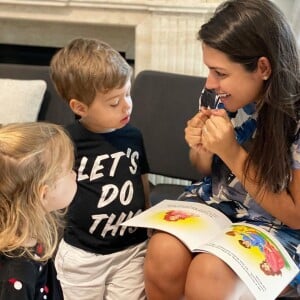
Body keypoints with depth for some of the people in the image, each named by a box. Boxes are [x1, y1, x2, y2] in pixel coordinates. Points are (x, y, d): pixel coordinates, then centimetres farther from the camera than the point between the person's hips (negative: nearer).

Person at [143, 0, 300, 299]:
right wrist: (200, 149, -17)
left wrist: (232, 154, -26)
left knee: (207, 276, -31)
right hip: (218, 204, 4)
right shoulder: (228, 98, -8)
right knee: (163, 253, -25)